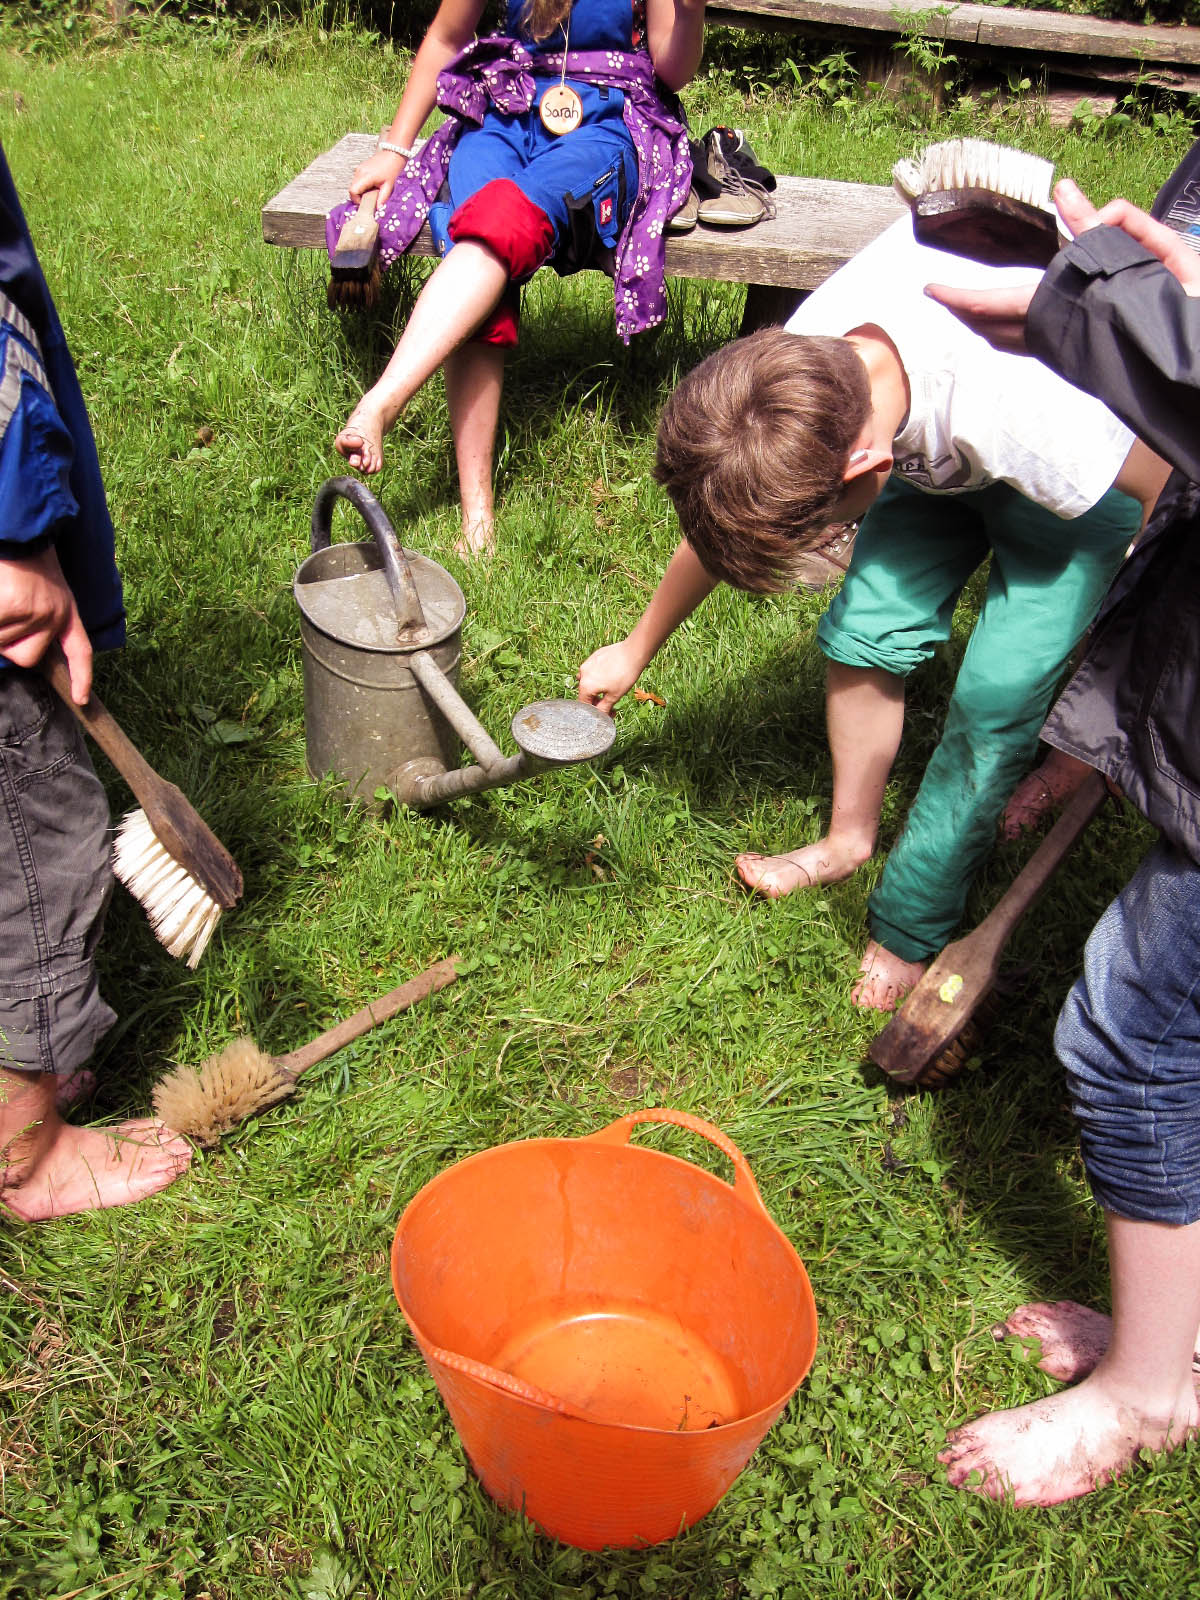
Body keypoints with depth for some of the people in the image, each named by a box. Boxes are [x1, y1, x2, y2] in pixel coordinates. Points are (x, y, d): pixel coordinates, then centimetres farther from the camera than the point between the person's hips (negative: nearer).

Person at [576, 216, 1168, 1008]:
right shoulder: (799, 375, -25)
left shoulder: (1013, 410, -46)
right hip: (935, 452, 5)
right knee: (863, 630, -7)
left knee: (997, 696, -13)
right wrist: (637, 649, 10)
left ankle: (912, 930, 4)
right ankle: (851, 837, 17)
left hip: (1100, 469, -5)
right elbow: (720, 523, -5)